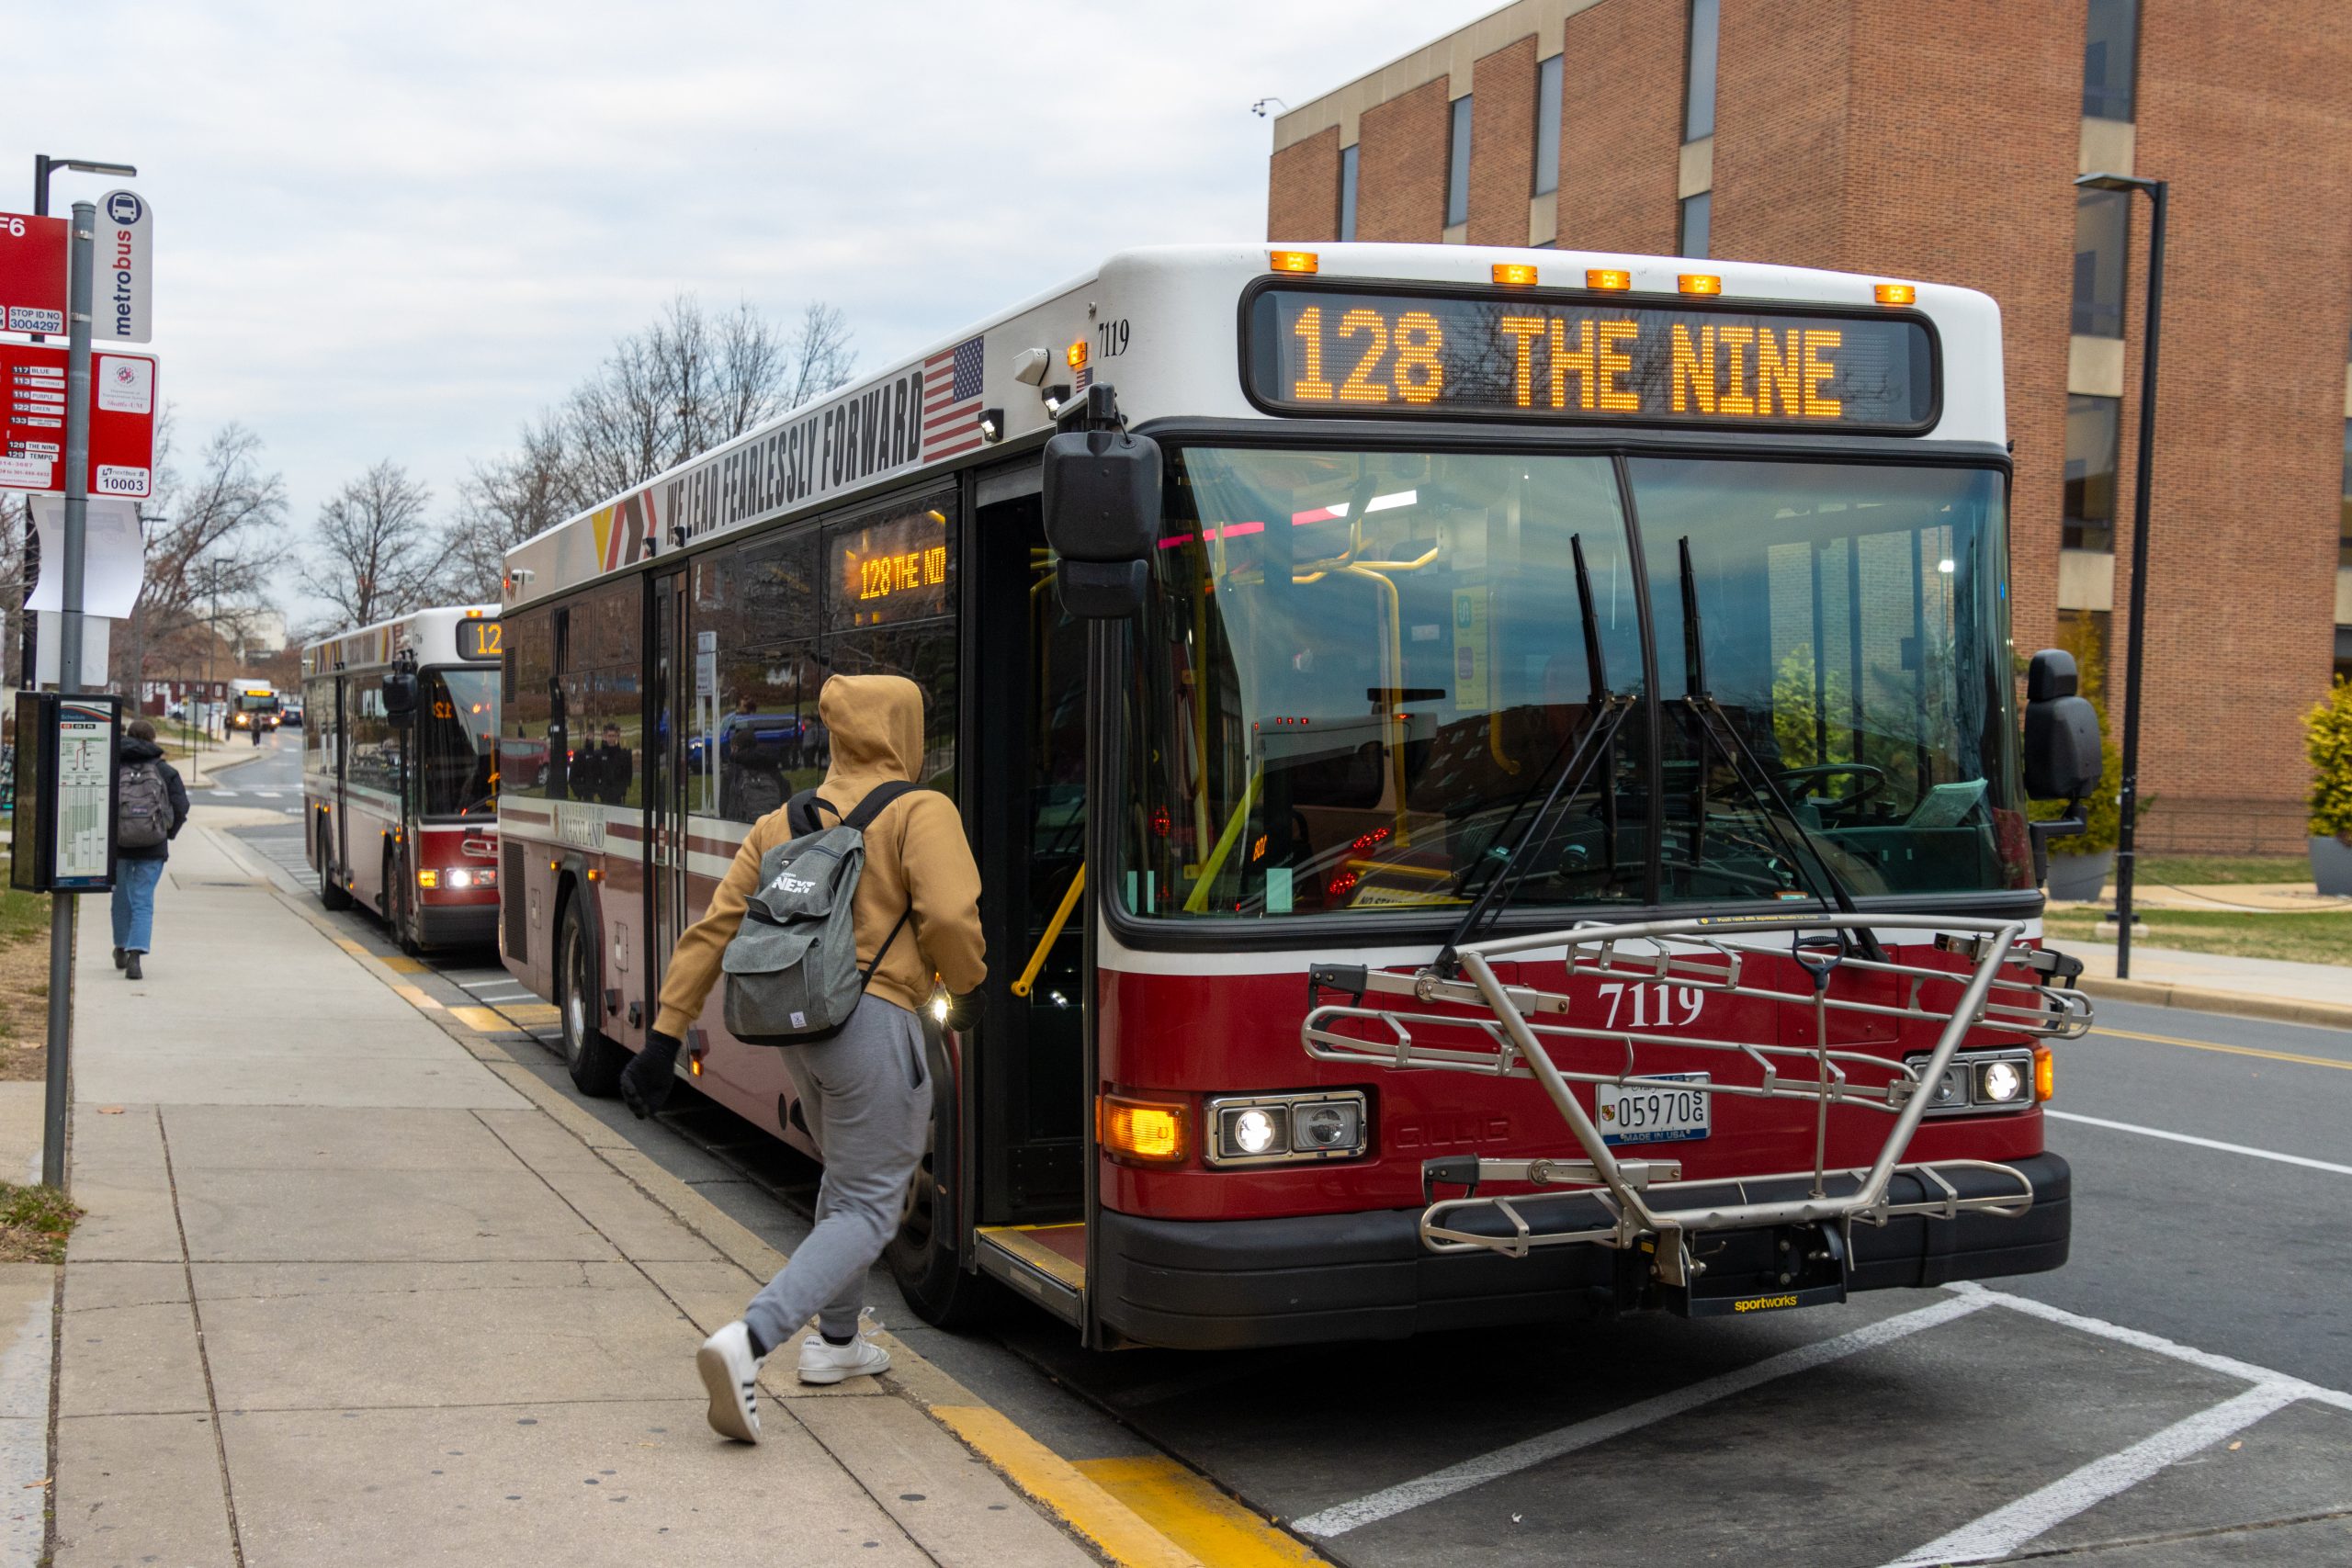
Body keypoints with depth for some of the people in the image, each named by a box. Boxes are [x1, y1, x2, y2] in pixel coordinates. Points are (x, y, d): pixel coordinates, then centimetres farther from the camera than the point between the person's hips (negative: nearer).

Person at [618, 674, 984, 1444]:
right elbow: (950, 917, -18)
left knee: (847, 1178, 28)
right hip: (873, 1019, -7)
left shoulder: (781, 823, 15)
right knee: (867, 1209, -3)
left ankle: (834, 1339, 36)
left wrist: (663, 1040, 11)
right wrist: (968, 990, 2)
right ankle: (747, 1339, -22)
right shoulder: (921, 812, -3)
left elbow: (709, 933, 10)